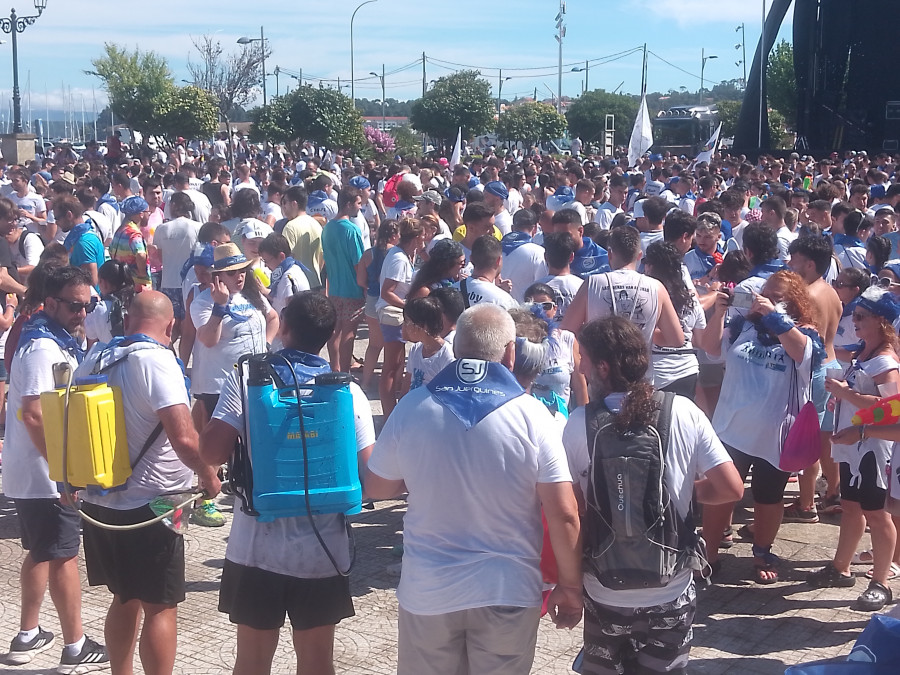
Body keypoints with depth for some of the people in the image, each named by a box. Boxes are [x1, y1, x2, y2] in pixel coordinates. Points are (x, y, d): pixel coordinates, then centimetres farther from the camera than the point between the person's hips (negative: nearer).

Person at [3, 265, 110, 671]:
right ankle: (76, 649, 7)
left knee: (41, 552, 18)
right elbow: (34, 415, -28)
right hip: (45, 475, -10)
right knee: (64, 556, -1)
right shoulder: (43, 348, -21)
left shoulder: (57, 342, 12)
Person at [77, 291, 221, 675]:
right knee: (161, 607, 3)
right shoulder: (156, 361, -19)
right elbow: (184, 438, -28)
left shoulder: (95, 358, 5)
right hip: (148, 507, -7)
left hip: (99, 502, 8)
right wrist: (209, 475, -11)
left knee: (125, 598, 21)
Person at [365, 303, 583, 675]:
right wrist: (570, 586, 0)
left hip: (427, 590, 1)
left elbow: (376, 487, 6)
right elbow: (563, 515, -12)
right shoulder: (531, 414, -12)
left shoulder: (412, 407, -7)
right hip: (507, 590, -1)